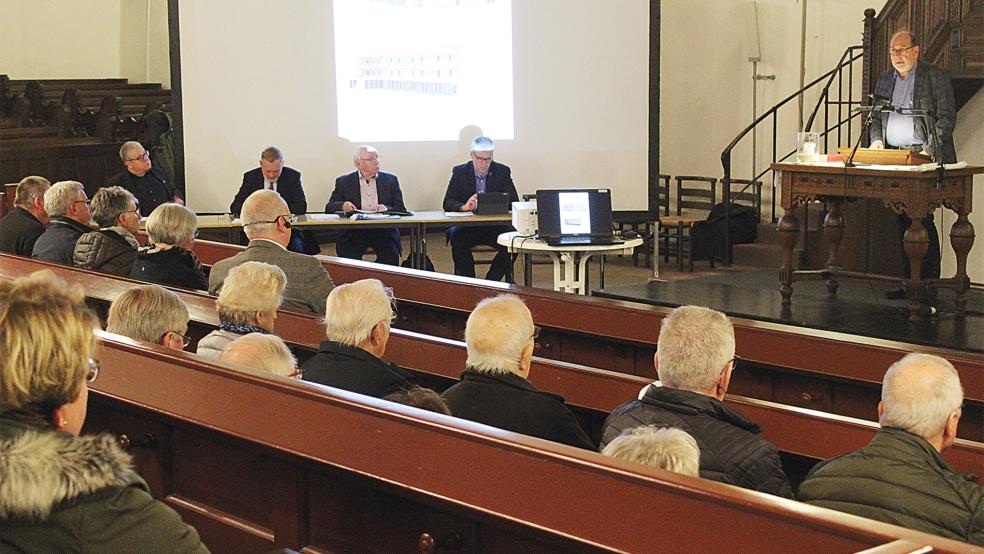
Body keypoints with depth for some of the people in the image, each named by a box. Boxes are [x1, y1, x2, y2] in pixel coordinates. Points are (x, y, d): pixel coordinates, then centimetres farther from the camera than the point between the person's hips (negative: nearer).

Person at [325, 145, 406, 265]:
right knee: (349, 256, -28)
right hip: (354, 232, -1)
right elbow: (329, 208, 5)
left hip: (383, 231, 1)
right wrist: (343, 205, -18)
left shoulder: (390, 180, 12)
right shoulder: (344, 182, 10)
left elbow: (401, 210, 7)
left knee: (390, 254, -28)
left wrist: (387, 208, -16)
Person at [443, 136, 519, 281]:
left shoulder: (502, 172, 5)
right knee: (457, 238, -33)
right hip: (467, 227, -1)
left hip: (495, 226, 1)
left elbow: (514, 202, 0)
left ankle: (491, 282, -15)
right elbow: (447, 203, -2)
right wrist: (464, 207, -25)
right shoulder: (460, 172, 5)